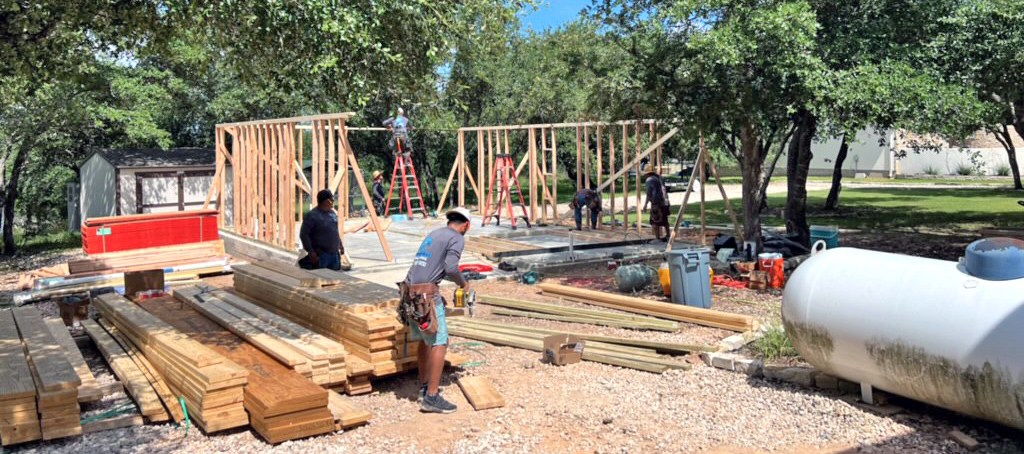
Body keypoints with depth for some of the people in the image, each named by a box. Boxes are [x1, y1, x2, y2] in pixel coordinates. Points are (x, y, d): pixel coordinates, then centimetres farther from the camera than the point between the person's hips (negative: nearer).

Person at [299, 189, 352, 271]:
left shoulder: (332, 213, 11)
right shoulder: (312, 215, -14)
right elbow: (303, 234, -16)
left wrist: (340, 245, 21)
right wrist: (311, 252, -19)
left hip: (334, 254, 8)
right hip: (320, 255, -7)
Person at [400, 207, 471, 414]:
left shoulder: (434, 234, 22)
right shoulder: (457, 238, -3)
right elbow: (450, 267, -17)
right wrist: (463, 283, 1)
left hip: (409, 291, 9)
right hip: (426, 294, -9)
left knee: (425, 341, 20)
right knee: (439, 344, -5)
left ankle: (424, 387, 30)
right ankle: (431, 397, -8)